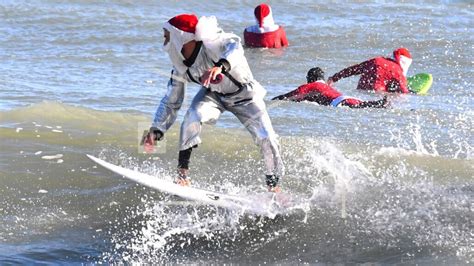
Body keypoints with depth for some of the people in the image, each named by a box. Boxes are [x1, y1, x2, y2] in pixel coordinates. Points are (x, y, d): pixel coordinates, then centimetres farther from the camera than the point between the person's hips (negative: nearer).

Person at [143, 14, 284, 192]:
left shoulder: (210, 44, -33)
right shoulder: (180, 67, -14)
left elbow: (234, 45, -54)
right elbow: (170, 102, -6)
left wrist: (221, 66, -73)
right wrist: (156, 129, -18)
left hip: (245, 95, -3)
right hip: (213, 95, 4)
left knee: (266, 139, -15)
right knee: (193, 117, -28)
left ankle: (273, 186, 8)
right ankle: (182, 173, -22)